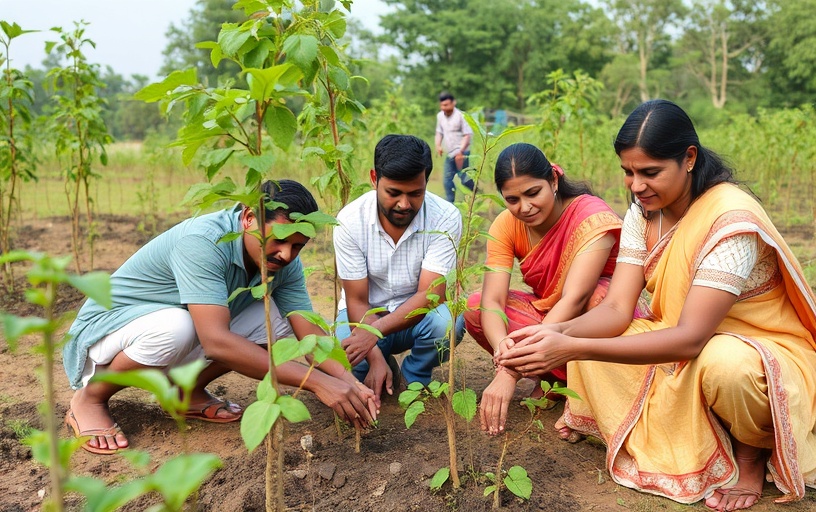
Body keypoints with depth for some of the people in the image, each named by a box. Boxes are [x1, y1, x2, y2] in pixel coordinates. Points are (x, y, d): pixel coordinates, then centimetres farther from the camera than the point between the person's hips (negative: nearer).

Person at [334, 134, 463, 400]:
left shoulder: (445, 218, -20)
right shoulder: (350, 219, -18)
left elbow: (429, 295, -24)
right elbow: (357, 301, -14)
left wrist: (375, 330, -38)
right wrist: (376, 358, -28)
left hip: (419, 314, 0)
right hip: (366, 315, 0)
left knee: (445, 321, -34)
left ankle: (414, 378, -1)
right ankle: (384, 367, 8)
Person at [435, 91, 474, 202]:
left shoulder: (460, 116, -11)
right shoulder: (440, 116, 8)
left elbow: (468, 135, -13)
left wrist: (460, 151, -23)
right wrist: (438, 145, -1)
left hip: (461, 154, -6)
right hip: (449, 154, 6)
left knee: (464, 178, -5)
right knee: (447, 181, 6)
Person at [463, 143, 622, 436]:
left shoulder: (592, 217, -27)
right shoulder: (506, 225, -13)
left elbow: (574, 299, -37)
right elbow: (492, 301, -23)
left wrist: (512, 371, -43)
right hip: (544, 312, 4)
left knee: (599, 294, -37)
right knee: (475, 307, -20)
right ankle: (555, 378, -10)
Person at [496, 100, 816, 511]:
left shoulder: (731, 219, -27)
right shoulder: (644, 213, -6)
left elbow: (691, 338, -34)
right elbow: (616, 308, -13)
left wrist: (573, 348, -43)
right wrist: (556, 334, -36)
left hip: (763, 354, -6)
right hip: (682, 345, 6)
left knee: (722, 364, -40)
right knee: (586, 342, -15)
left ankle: (753, 451, -4)